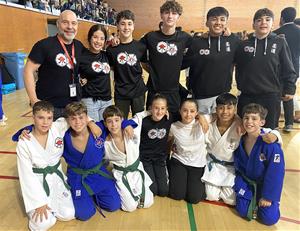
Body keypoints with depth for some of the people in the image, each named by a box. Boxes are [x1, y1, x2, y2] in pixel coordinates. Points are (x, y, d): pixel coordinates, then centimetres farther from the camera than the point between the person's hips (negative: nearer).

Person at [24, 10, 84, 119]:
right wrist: (34, 100, -15)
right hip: (48, 106, -5)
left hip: (74, 105, 5)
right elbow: (28, 71, -11)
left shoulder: (79, 46, 6)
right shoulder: (44, 45, -10)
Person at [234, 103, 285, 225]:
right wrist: (240, 186, -4)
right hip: (247, 182, 3)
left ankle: (262, 200, 21)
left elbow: (276, 172, -21)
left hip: (265, 184, -3)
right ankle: (254, 199, 24)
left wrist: (268, 196, -15)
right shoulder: (241, 140, -12)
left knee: (269, 218, -8)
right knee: (243, 211, -6)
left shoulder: (271, 144, -28)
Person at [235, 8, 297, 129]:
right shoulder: (244, 44, 4)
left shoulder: (280, 42, 1)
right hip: (247, 96, 1)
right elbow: (238, 68, 10)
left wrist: (289, 89, 1)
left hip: (271, 96, -1)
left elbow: (288, 69, 3)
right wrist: (240, 85, 4)